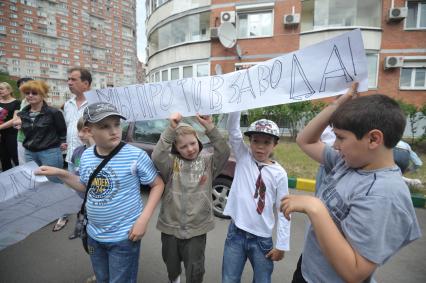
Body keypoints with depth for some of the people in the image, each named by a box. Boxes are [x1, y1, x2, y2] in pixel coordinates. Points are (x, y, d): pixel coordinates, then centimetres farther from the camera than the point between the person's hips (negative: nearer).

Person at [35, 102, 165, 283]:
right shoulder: (86, 156, -5)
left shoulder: (135, 156, -23)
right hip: (94, 234, 6)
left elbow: (158, 185, -14)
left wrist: (144, 219, -20)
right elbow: (87, 188, 10)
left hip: (124, 236, -5)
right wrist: (61, 174, -1)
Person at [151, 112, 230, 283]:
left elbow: (224, 153, -20)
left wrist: (210, 128, -28)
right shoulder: (171, 163, -8)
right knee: (171, 264, 27)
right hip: (171, 226, 2)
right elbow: (157, 157, -26)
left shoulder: (207, 162, -4)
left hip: (197, 228, -1)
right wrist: (171, 129, -31)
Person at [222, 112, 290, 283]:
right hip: (236, 233, 1)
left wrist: (281, 245, -2)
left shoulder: (279, 173, -6)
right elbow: (233, 129, -13)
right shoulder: (243, 157, -3)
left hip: (262, 238, 0)